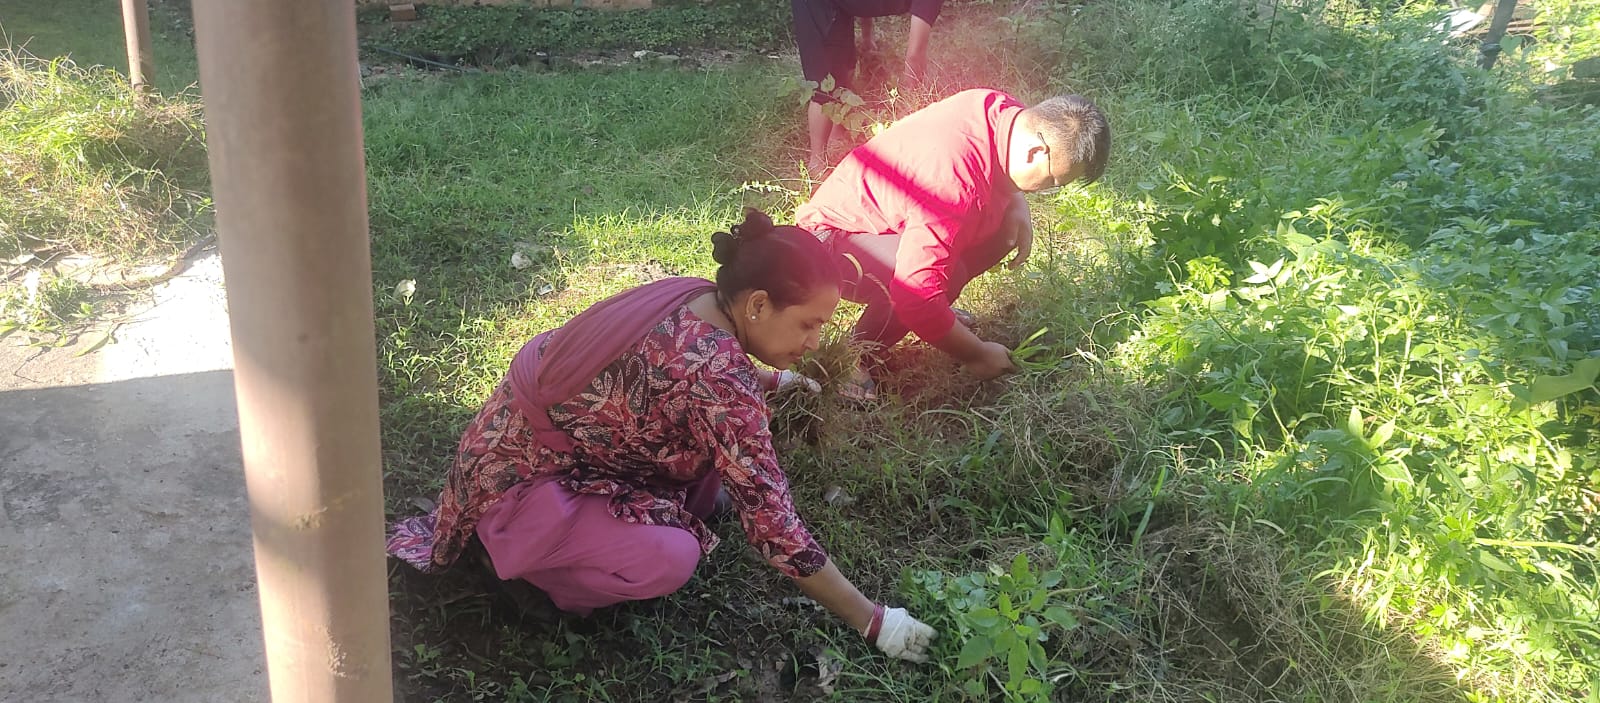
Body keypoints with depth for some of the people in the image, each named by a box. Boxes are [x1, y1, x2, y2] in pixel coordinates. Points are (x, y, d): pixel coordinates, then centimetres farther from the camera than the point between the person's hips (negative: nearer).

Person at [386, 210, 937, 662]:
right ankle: (521, 567, -1)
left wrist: (776, 381, 34)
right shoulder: (718, 376, -32)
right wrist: (870, 621, -19)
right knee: (670, 560, -27)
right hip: (518, 477, -8)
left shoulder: (693, 297, -6)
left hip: (543, 428, 9)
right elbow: (770, 520, -27)